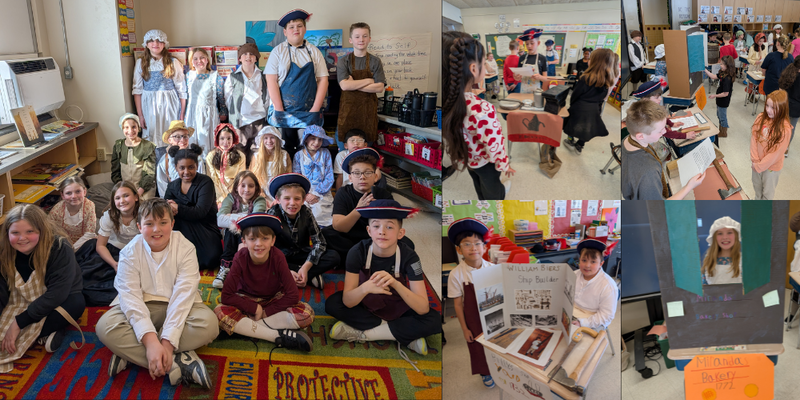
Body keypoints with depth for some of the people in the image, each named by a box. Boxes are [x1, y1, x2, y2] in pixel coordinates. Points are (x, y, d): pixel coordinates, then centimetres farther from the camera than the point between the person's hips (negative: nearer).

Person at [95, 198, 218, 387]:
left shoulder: (186, 248, -13)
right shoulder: (130, 252, -11)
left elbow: (183, 295, -21)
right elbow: (131, 297, -20)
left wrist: (168, 342, -32)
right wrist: (151, 341, -35)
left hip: (178, 308, 0)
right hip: (141, 307, 1)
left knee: (208, 324, -30)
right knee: (105, 327, -28)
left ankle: (130, 353, -24)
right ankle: (179, 363, -31)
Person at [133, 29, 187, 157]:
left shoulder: (173, 62, 1)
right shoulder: (141, 63, 5)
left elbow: (182, 89, 0)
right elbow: (137, 90, 4)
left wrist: (182, 114, -3)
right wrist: (140, 115, -1)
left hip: (169, 105, -1)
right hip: (149, 105, 1)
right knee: (152, 143, 1)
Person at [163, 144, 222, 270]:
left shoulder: (205, 182, -8)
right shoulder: (172, 186, 8)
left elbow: (200, 212, -19)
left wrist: (177, 208, -26)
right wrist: (170, 209, -27)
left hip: (207, 230, -4)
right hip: (184, 231, 4)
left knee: (211, 260, -34)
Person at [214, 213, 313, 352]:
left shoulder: (277, 257, -23)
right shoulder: (240, 258, -23)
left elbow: (293, 295, -21)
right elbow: (226, 296, -21)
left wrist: (265, 312, -21)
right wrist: (255, 308, -25)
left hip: (274, 300, 0)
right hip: (247, 300, 0)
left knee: (307, 314, -26)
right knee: (220, 313, -32)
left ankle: (248, 327, -24)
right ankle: (279, 336, -30)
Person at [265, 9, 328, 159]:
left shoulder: (314, 52, 8)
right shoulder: (278, 51, 3)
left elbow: (323, 80, 4)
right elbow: (271, 80, -3)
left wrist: (315, 109, -5)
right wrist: (279, 110, -10)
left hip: (309, 113, 1)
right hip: (284, 111, -1)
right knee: (286, 148, -1)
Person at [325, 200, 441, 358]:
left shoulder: (409, 256, -26)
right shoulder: (358, 251, -26)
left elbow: (423, 308, -32)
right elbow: (347, 302, -29)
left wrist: (396, 284, -49)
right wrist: (365, 288, -51)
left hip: (397, 306, -1)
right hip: (366, 303, 2)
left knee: (434, 320, -27)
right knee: (332, 304, -26)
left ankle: (361, 333, -19)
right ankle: (404, 335, -19)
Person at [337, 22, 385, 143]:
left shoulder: (375, 61, 5)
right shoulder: (343, 61, 3)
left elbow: (379, 87, -6)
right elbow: (344, 85, -12)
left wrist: (354, 85, -11)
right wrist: (369, 80, -9)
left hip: (368, 109, 1)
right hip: (348, 107, -1)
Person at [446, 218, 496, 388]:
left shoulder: (492, 268, -12)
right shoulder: (456, 275, -18)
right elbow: (458, 304, -10)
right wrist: (465, 329, -6)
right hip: (473, 318, -1)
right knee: (478, 347, 14)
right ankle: (485, 373, 41)